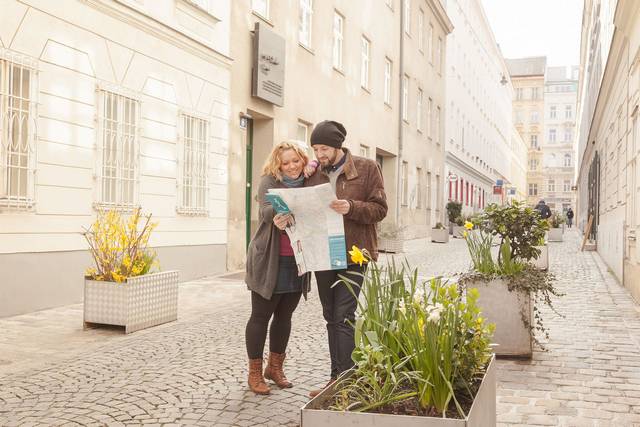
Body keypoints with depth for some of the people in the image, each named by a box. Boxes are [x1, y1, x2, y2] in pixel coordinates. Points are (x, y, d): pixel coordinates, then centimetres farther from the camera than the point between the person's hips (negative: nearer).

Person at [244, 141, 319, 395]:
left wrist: (314, 166, -2)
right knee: (261, 316, 4)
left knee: (284, 316, 14)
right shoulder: (269, 181, -5)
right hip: (269, 262, -4)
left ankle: (275, 367, 30)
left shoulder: (309, 182, 7)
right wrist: (278, 217, -44)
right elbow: (266, 210, -22)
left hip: (297, 263, 5)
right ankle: (254, 373, 16)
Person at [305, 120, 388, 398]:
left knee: (344, 316, -9)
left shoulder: (366, 169, -3)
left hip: (353, 253, -5)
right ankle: (337, 379, 22)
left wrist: (351, 207, -23)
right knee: (331, 317, 11)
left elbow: (379, 209, -6)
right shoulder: (315, 174, 10)